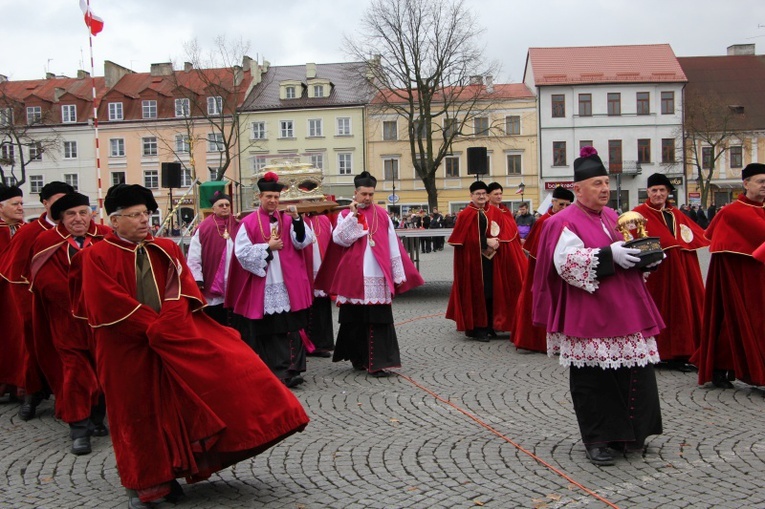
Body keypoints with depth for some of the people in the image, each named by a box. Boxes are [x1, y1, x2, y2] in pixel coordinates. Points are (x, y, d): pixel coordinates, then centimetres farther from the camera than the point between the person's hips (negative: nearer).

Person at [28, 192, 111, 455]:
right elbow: (48, 282, -10)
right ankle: (79, 428, 10)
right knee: (75, 372, 0)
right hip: (68, 322, -2)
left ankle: (97, 419, 27)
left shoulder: (106, 238, 1)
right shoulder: (47, 243, -3)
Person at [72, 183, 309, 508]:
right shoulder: (97, 256, -4)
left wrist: (165, 325, -17)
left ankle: (169, 474, 10)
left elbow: (182, 291, -1)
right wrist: (153, 327, -15)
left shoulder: (167, 250, 7)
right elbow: (108, 305, -13)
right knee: (137, 414, 6)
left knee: (176, 406, -5)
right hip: (127, 349, -3)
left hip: (173, 340, 3)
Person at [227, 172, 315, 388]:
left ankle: (290, 369, -1)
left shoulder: (287, 220, 9)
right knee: (266, 330, 6)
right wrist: (268, 247, -7)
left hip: (287, 285, 1)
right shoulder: (249, 222, 2)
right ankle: (274, 370, 17)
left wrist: (297, 219, -17)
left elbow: (303, 241, -4)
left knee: (290, 328, -4)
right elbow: (242, 252, -5)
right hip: (261, 285, -1)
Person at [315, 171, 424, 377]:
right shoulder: (346, 215, 6)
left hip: (378, 277, 0)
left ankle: (377, 363, 0)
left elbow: (393, 245, 7)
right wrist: (353, 216, -14)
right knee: (355, 319, 7)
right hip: (353, 277, 0)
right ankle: (358, 358, 22)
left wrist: (399, 274, 4)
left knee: (378, 320, -4)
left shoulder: (382, 215, 8)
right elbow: (338, 239, -10)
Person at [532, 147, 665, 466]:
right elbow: (566, 262, -19)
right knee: (593, 377, -2)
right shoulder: (565, 222, -7)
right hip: (590, 315, -7)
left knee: (633, 371, 8)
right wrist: (609, 256, -25)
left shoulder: (612, 217, 17)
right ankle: (596, 440, 11)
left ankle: (628, 433, 23)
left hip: (625, 310, 7)